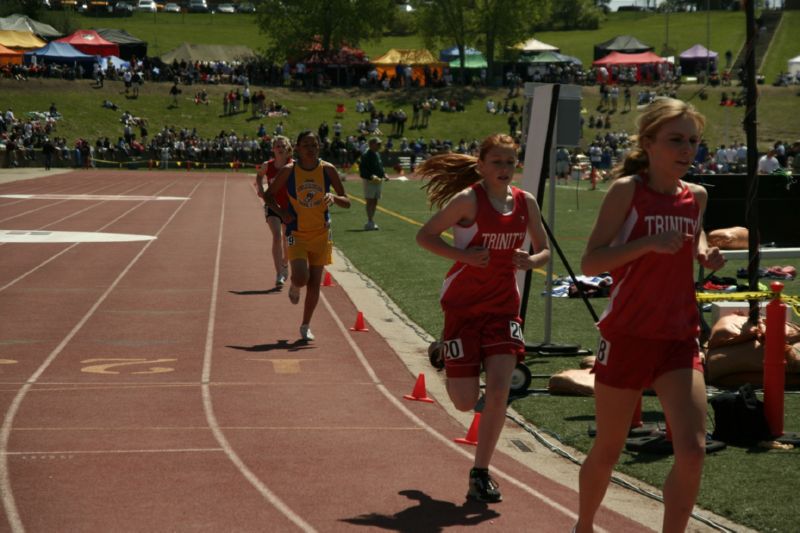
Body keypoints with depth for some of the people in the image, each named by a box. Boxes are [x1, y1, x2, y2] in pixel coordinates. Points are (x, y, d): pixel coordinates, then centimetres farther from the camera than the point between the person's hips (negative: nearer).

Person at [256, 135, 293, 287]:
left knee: (287, 239, 16)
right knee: (277, 236, -22)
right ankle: (279, 275, -24)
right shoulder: (267, 166, -8)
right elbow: (259, 175, 14)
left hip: (289, 206, 1)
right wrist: (260, 188, -1)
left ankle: (285, 264, 49)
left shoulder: (293, 166, -11)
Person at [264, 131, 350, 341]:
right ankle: (294, 285, 19)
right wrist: (281, 212, -13)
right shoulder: (289, 171, -8)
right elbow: (268, 195, 4)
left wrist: (334, 197, -23)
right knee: (301, 278, -20)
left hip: (321, 233, 2)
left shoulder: (328, 170, -5)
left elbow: (347, 202, -1)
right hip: (296, 233, -2)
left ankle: (306, 326, 22)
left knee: (314, 283, 5)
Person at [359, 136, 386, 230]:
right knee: (370, 201, -9)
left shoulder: (377, 154, 14)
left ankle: (372, 222, 17)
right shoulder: (366, 155, -13)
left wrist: (384, 174, 8)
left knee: (375, 202, 11)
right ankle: (370, 222, -9)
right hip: (369, 181, -9)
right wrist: (371, 177, -28)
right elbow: (362, 169, -19)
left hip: (378, 180, 9)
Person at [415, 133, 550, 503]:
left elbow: (544, 250, 12)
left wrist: (531, 260, -11)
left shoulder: (525, 202, 2)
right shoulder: (468, 199, -12)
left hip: (504, 305, 4)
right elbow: (425, 235, -9)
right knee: (466, 401, -1)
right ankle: (445, 355, 36)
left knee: (499, 390, -10)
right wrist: (464, 255, -22)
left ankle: (480, 474, 4)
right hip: (463, 303, -4)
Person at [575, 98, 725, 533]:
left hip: (680, 338, 4)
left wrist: (705, 253, 6)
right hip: (628, 337, -4)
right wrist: (650, 243, -27)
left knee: (692, 451, -12)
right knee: (608, 449, 11)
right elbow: (590, 262, -16)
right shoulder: (628, 190, -10)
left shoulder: (696, 196, 5)